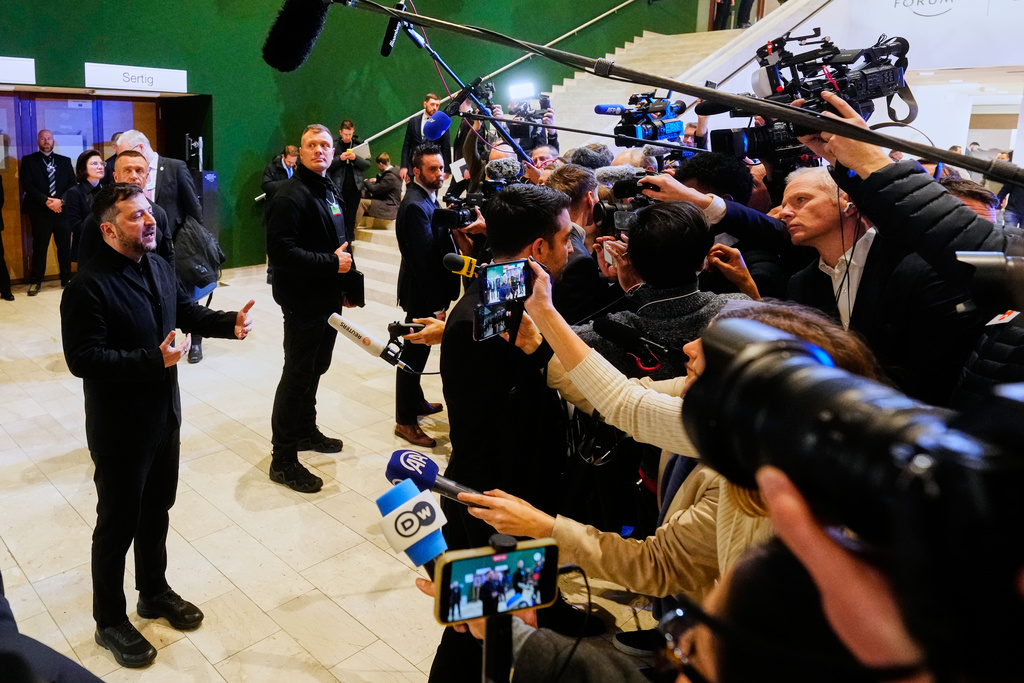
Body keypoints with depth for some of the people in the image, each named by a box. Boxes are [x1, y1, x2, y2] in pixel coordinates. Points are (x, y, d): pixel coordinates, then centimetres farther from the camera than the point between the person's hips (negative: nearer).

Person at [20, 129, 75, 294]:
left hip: (62, 209, 2)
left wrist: (60, 201, -10)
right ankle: (35, 281, 10)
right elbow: (27, 186, -2)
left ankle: (66, 278, 14)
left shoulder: (65, 161, 13)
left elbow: (72, 184, 6)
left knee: (65, 246, 3)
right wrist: (47, 201, -14)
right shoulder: (29, 160, 7)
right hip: (40, 212, -2)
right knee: (39, 247, 1)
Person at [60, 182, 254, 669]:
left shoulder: (158, 267, 2)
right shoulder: (89, 286, -23)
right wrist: (154, 359, -32)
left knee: (157, 510, 23)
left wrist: (229, 323, 0)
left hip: (164, 414, 8)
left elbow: (186, 311, 16)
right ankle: (109, 622, 30)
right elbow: (82, 359, -26)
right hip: (120, 428, -7)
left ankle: (154, 592, 44)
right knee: (118, 524, 9)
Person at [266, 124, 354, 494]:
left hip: (328, 297, 9)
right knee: (298, 374, -3)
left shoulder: (331, 191, 14)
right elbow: (281, 250, -26)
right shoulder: (291, 195, -16)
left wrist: (344, 281, 14)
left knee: (316, 367, 19)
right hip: (303, 300, -9)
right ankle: (283, 459, 6)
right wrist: (331, 262, -22)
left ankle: (305, 430, 37)